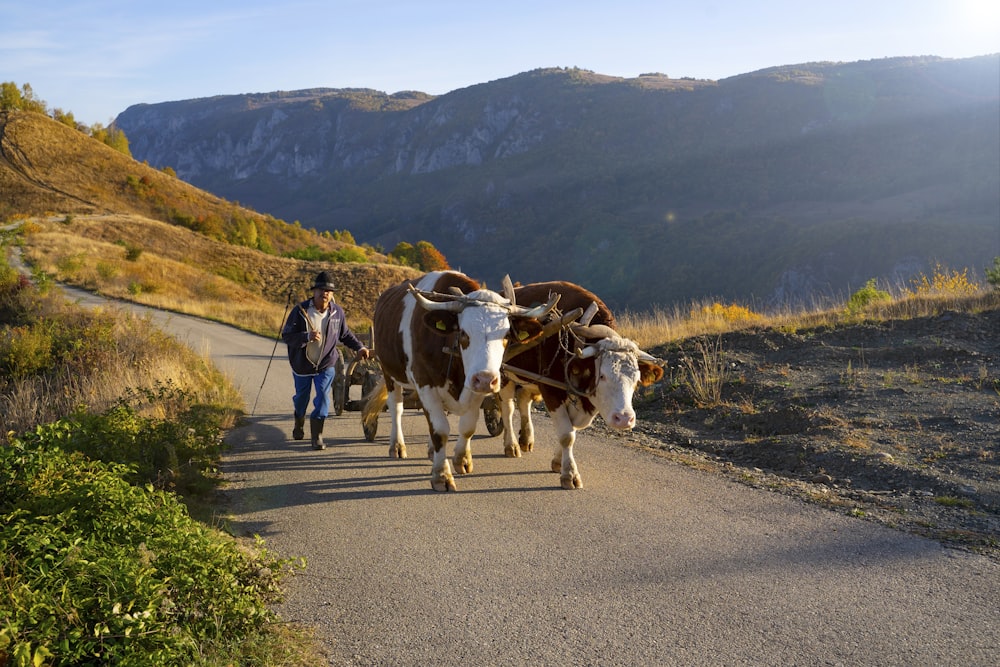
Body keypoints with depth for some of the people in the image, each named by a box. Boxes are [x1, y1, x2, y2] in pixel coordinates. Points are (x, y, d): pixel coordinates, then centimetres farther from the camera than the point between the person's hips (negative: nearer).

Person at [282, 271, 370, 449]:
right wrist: (307, 337, -35)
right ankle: (299, 424, 48)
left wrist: (359, 347, 0)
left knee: (323, 397, -14)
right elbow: (286, 335, -20)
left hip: (326, 364, 1)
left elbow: (345, 334, 11)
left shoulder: (337, 312, -7)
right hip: (302, 364, 0)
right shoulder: (300, 311, -17)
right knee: (301, 397, 18)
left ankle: (317, 436, -4)